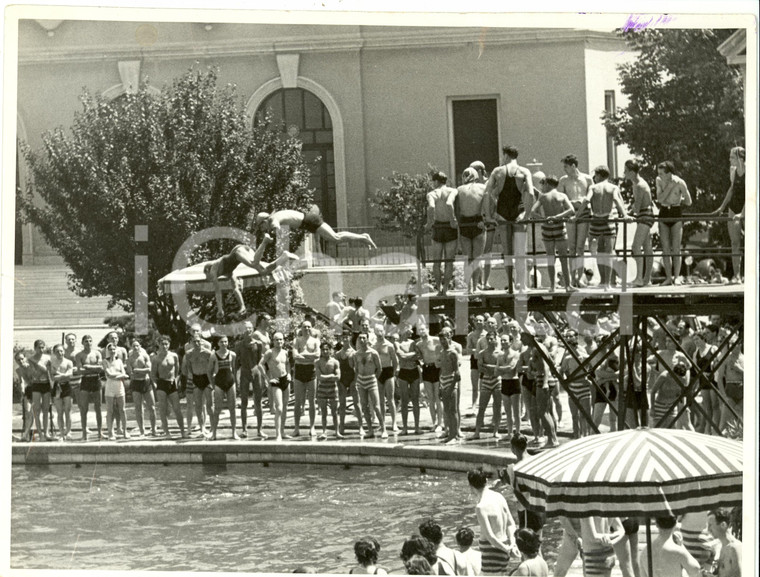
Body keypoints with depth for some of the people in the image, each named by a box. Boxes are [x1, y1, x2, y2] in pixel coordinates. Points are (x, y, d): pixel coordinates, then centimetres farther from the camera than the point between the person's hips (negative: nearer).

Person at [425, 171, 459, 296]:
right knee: (449, 261, 8)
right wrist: (453, 220, -15)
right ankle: (445, 288, 4)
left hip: (438, 228, 0)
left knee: (436, 261, 13)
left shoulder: (431, 194, -1)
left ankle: (439, 287, 7)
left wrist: (429, 222, -10)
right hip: (450, 228, 0)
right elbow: (449, 204, -22)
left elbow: (431, 207, -21)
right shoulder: (453, 191, -2)